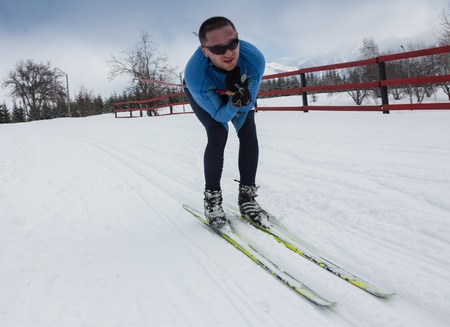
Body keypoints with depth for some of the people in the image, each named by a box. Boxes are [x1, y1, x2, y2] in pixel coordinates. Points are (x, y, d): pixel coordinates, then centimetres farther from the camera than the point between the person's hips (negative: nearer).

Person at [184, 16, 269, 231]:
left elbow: (248, 103, -21)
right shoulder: (194, 75, -43)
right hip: (202, 94, -2)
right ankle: (212, 200, -7)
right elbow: (219, 115, -31)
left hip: (239, 89, 3)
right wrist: (235, 102, -47)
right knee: (218, 134, -23)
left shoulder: (254, 59, -39)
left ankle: (247, 196, 1)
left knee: (249, 133, -14)